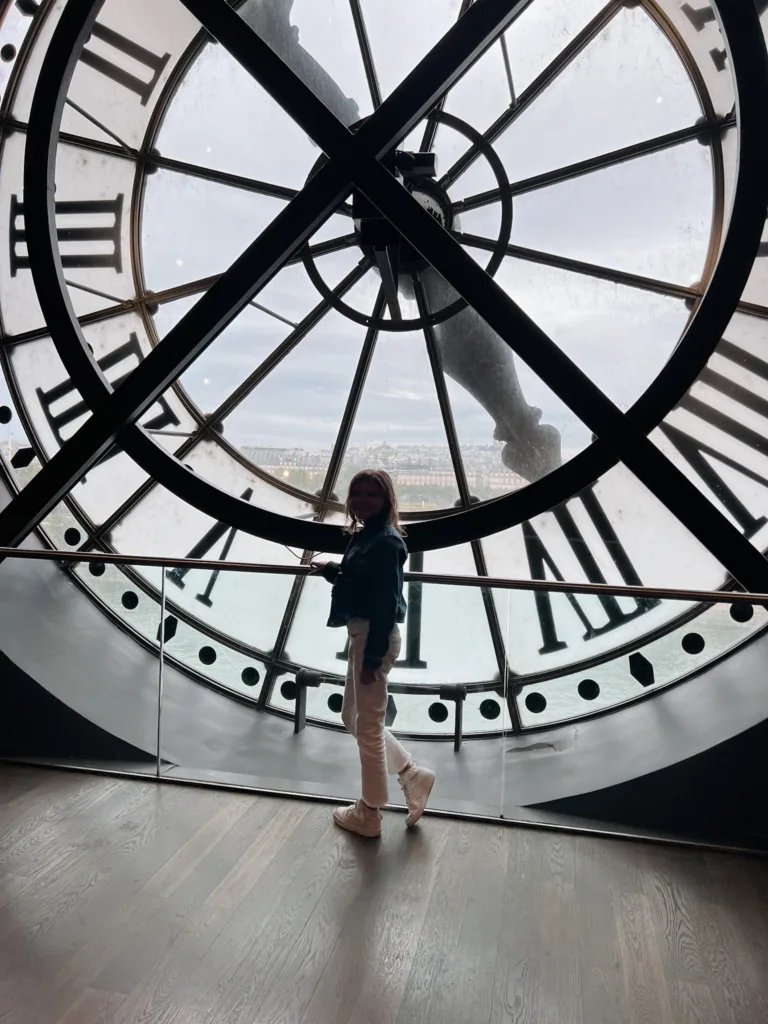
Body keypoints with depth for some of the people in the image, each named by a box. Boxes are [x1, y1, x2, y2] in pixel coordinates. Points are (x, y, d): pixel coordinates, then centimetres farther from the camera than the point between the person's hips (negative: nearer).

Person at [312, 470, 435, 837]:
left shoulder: (386, 541, -19)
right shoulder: (364, 535, 10)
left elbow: (386, 603, -22)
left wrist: (372, 658, -22)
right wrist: (329, 569, 23)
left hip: (375, 638, -10)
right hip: (362, 635, 10)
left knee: (368, 727, 4)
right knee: (354, 718, 21)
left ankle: (368, 815, 22)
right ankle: (414, 775, 30)